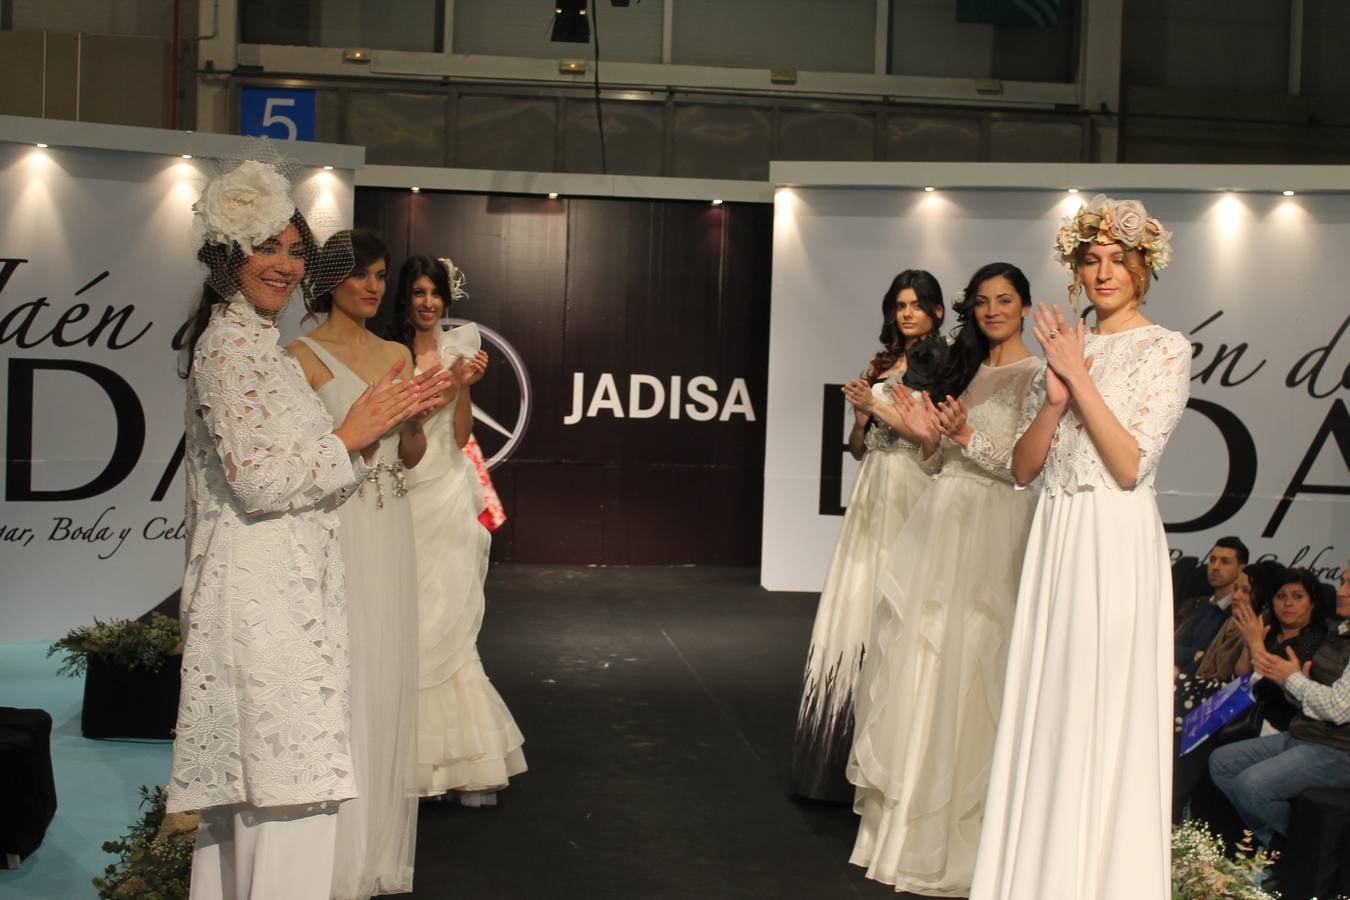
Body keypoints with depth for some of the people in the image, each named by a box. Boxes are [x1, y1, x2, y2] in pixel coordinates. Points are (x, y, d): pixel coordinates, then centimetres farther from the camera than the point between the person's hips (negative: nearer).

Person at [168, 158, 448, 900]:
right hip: (264, 595, -11)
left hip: (276, 588, 11)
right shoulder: (229, 344, -12)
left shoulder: (255, 340, 19)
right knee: (288, 781, -9)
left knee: (248, 781, 14)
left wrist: (380, 422, 13)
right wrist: (352, 437, -12)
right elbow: (258, 480, -20)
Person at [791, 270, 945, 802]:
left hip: (914, 498, -6)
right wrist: (860, 412, -2)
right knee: (858, 610, 3)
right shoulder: (879, 366, 17)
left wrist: (881, 406, -13)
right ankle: (846, 755, 10)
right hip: (874, 496, 6)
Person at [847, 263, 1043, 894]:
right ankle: (913, 816, 20)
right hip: (943, 521, 7)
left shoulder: (1036, 376, -5)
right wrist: (925, 431, 1)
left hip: (992, 529, -7)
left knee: (965, 671, -7)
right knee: (918, 661, 8)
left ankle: (958, 834, 5)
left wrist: (967, 437, -20)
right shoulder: (967, 370, 18)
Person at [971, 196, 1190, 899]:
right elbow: (1023, 467, 8)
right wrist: (1056, 398, -8)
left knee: (1103, 719, -3)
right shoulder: (1065, 347, 14)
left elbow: (1131, 465, -14)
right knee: (1044, 716, 8)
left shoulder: (1166, 351, -3)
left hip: (1116, 543, -6)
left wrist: (1081, 379, -13)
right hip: (1055, 538, 6)